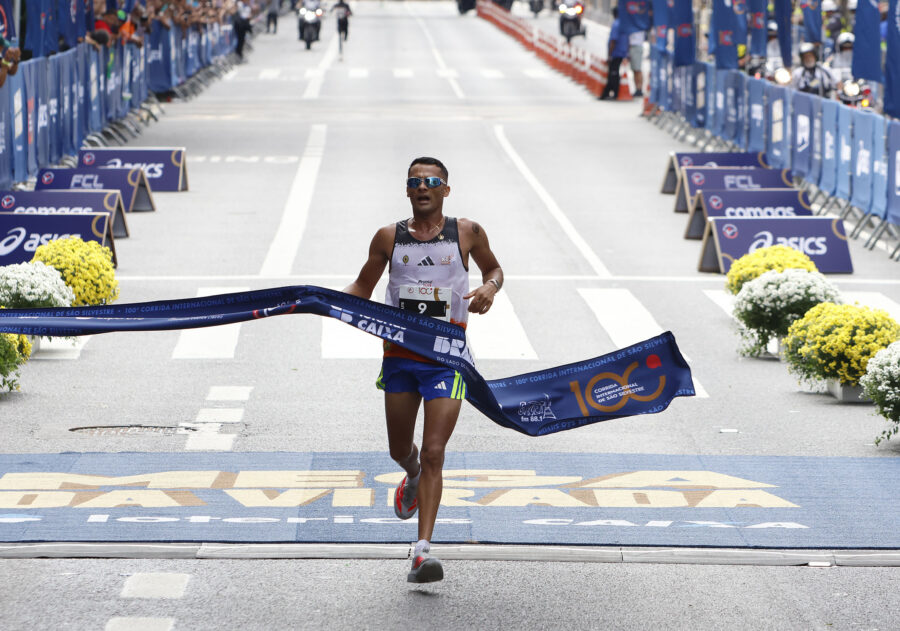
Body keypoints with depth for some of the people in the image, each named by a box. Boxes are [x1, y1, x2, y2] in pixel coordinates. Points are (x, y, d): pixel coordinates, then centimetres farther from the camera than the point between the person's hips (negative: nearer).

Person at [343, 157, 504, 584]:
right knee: (399, 449, 16)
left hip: (446, 359, -3)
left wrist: (490, 287, -6)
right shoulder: (389, 237, 3)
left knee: (433, 452, -12)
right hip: (399, 356, 3)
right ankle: (413, 477, 54)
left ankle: (423, 550, -13)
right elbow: (362, 287, 12)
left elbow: (493, 268, 17)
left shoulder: (466, 233, 0)